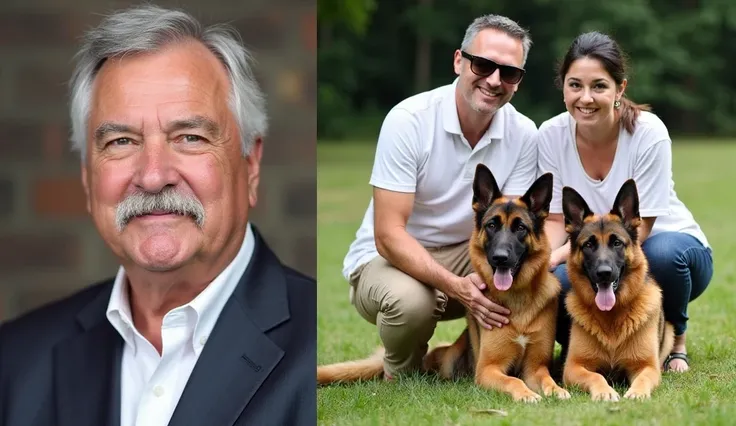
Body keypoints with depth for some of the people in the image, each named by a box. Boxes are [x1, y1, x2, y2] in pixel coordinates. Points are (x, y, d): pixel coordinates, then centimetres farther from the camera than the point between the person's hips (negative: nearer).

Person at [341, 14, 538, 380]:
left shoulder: (523, 134, -8)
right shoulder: (408, 120, -21)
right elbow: (389, 235, -24)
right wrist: (455, 286, -39)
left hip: (467, 254, 4)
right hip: (390, 257, -4)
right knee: (410, 301, -37)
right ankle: (401, 377, -2)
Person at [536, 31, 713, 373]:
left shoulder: (648, 133, -21)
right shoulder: (551, 136, -11)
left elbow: (637, 228, -20)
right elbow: (556, 219, -5)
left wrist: (561, 254, -32)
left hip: (673, 246, -1)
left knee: (663, 253, -38)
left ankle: (675, 341, -7)